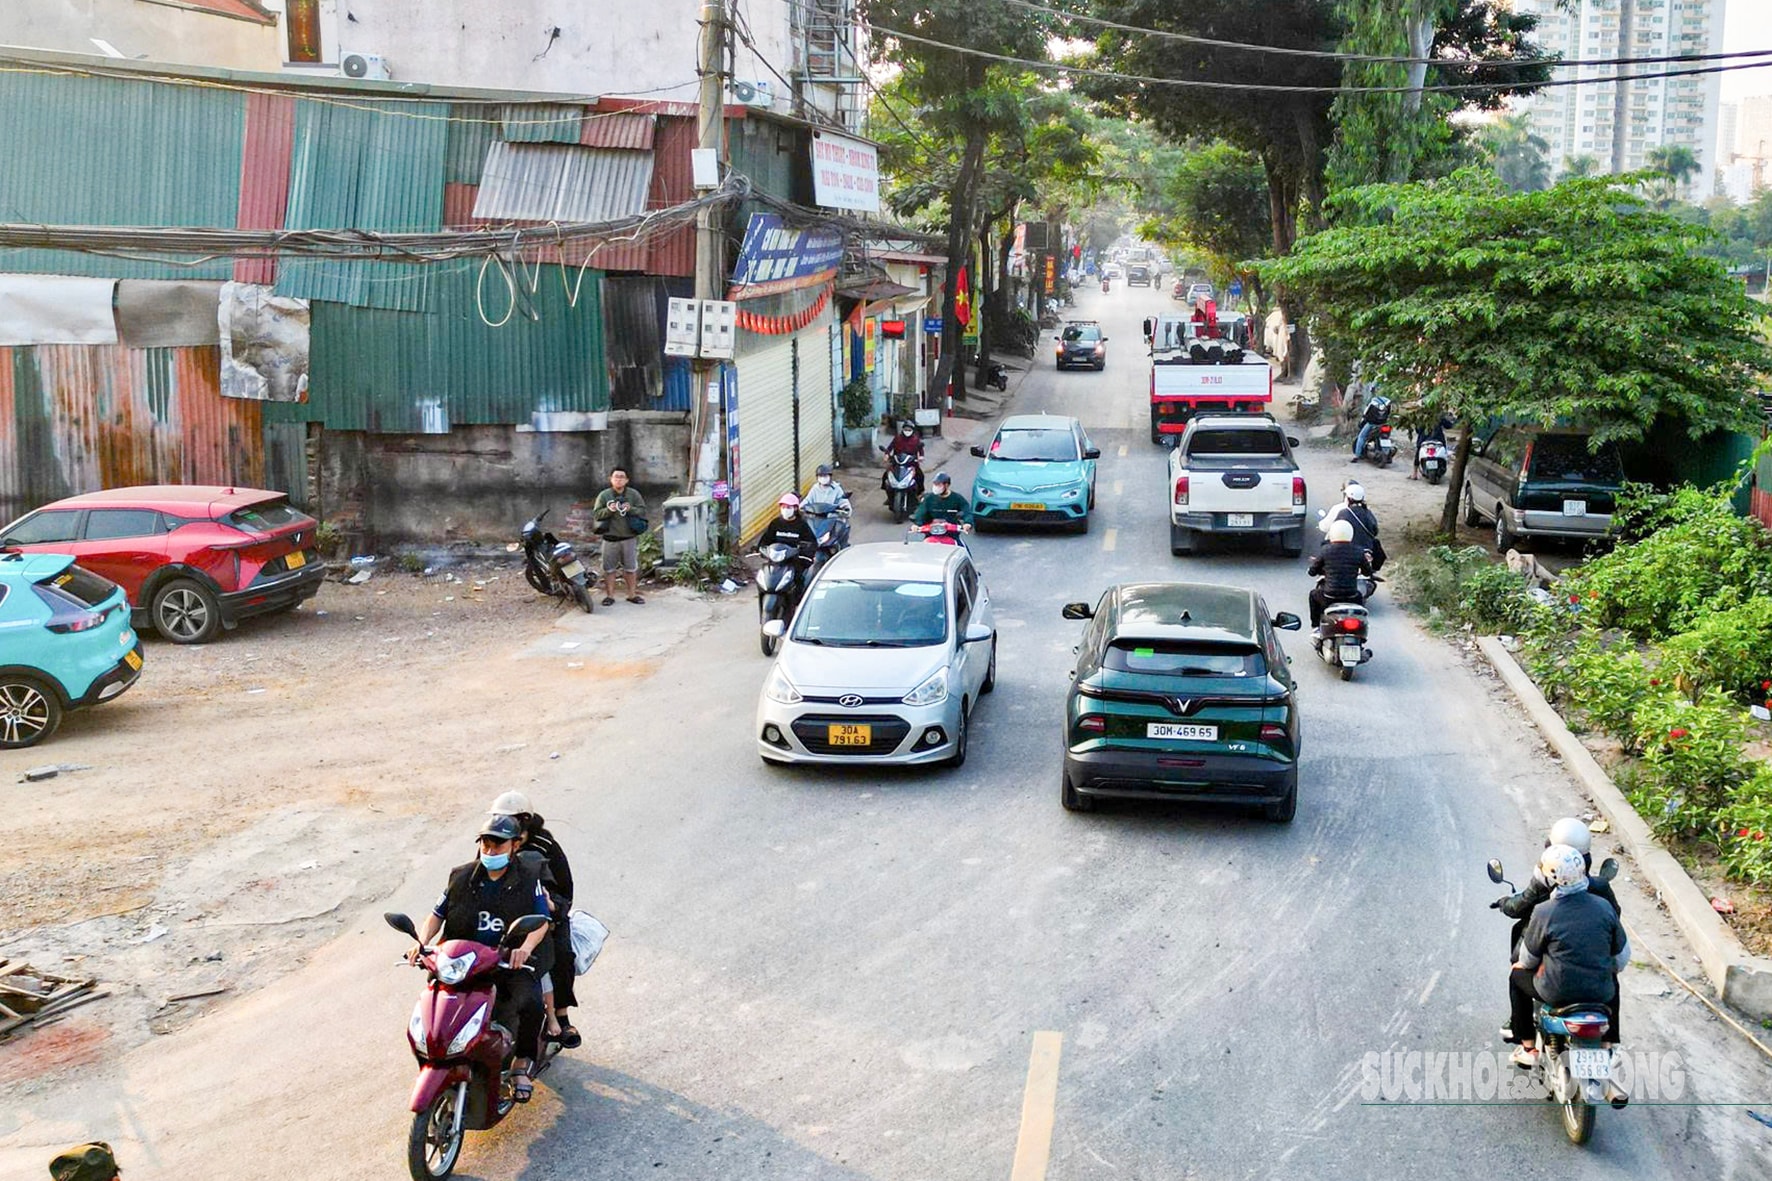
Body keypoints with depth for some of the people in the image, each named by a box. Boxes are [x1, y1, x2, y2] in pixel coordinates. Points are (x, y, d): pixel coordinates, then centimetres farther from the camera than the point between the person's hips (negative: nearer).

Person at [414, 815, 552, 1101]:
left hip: (512, 963, -2)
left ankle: (522, 1065, -9)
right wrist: (422, 942, -6)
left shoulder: (528, 879, 3)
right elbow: (438, 914, 14)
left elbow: (541, 921, -3)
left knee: (530, 1002, -31)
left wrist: (526, 947, -24)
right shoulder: (461, 877, 10)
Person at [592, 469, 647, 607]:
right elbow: (596, 514, -1)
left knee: (631, 568, 8)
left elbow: (642, 511, 1)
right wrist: (609, 510, -18)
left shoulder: (634, 494, 3)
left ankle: (632, 594, 19)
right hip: (610, 537, -1)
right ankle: (609, 595, 10)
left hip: (629, 537, 1)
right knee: (609, 569, 2)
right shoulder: (603, 495, 2)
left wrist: (631, 509, -18)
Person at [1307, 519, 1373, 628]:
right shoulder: (1358, 552, -3)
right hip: (1351, 598, 2)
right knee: (1359, 596, 38)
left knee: (1313, 594, 32)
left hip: (1329, 598, -2)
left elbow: (1312, 571, 3)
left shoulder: (1326, 550, -7)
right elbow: (1368, 572, 11)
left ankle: (1315, 626, 33)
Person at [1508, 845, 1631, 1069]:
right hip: (1600, 993, 4)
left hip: (1557, 993, -3)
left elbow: (1528, 961, -2)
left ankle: (1528, 1048, 24)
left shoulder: (1544, 912, -15)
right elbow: (1622, 955, 7)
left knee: (1517, 975, 25)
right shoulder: (1604, 907, -5)